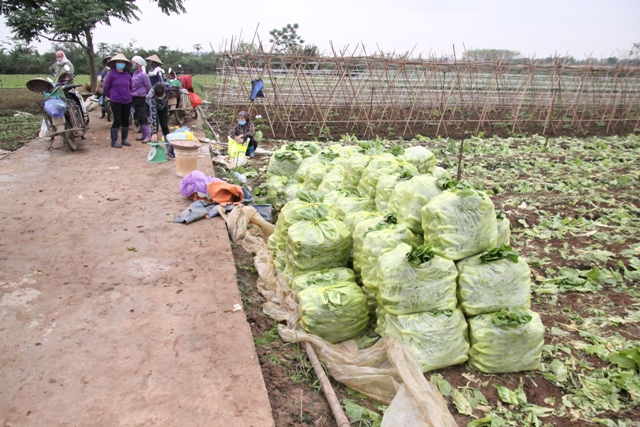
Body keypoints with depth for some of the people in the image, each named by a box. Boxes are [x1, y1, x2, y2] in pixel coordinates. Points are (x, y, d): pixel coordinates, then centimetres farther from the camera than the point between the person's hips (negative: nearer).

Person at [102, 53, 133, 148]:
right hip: (116, 102, -4)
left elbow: (131, 87, 19)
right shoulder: (111, 74, -6)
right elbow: (105, 88, 2)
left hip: (127, 101, 4)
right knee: (117, 121, -5)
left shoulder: (127, 75, 5)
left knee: (126, 120, 9)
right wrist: (112, 96, 12)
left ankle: (124, 139, 21)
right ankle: (114, 141, 4)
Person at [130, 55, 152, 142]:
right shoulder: (134, 73, 11)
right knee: (138, 118, 11)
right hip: (134, 99, 8)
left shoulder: (143, 75, -12)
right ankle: (144, 134, 19)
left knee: (142, 118, -8)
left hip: (141, 99, -8)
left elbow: (149, 88, -7)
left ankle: (148, 135, -4)